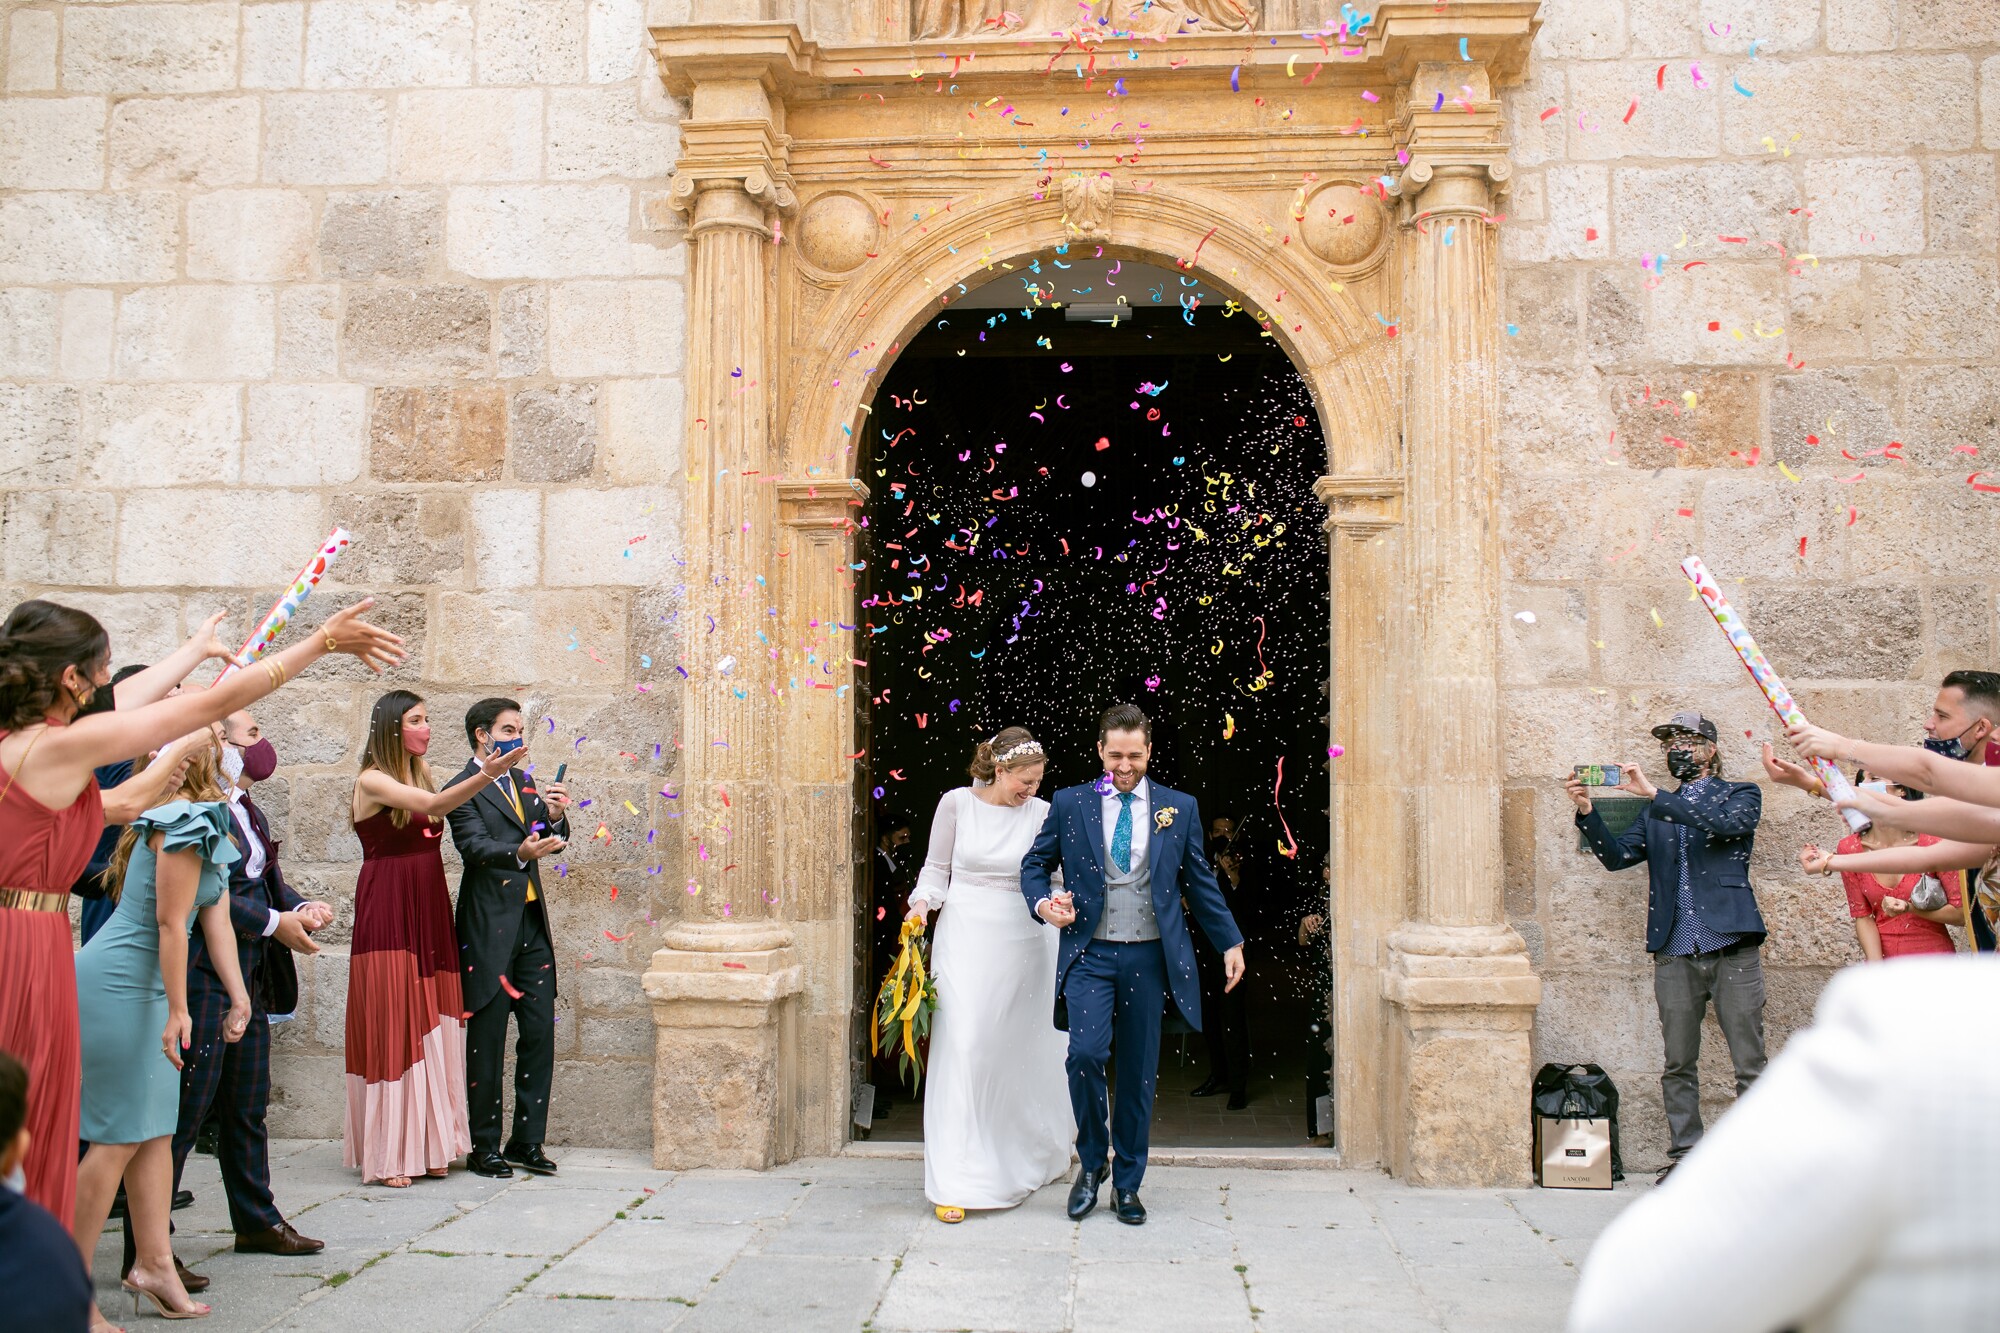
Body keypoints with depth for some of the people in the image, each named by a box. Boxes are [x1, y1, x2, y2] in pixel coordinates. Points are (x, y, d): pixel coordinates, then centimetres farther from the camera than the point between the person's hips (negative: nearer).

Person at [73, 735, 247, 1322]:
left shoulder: (210, 829, 14)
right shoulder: (185, 822, -17)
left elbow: (215, 920, 11)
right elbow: (170, 922, -19)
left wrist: (239, 996, 7)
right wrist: (178, 1009, -17)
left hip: (146, 989, 10)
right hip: (117, 985, -10)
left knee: (156, 1130, 11)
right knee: (120, 1136, -4)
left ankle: (153, 1264, 17)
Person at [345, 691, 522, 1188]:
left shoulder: (421, 775, 16)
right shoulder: (372, 781, -9)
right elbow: (433, 806, -26)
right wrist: (486, 776, -38)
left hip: (430, 916, 7)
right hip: (388, 918, -7)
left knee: (432, 1028, 7)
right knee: (395, 1027, -4)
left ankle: (428, 1146, 15)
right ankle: (391, 1154, 4)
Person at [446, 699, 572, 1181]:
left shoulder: (522, 783, 16)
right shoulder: (463, 789, -6)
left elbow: (553, 838, 10)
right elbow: (474, 846, -20)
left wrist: (555, 816, -12)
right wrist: (520, 853, -38)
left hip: (532, 923, 7)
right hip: (489, 927, -7)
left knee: (539, 1033, 6)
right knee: (488, 1040, 1)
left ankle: (527, 1141, 16)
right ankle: (484, 1146, 11)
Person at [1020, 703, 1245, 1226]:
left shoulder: (1180, 808, 7)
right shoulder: (1069, 804, 4)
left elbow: (1199, 880, 13)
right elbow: (1035, 863, 11)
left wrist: (1230, 943, 12)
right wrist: (1043, 903, -10)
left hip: (1149, 957, 1)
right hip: (1090, 953, -1)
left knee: (1139, 1073, 5)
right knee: (1086, 1052, -19)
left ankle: (1127, 1184, 20)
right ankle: (1092, 1162, 6)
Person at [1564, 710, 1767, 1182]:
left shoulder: (1741, 795, 8)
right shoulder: (1657, 810, 19)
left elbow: (1725, 822, -15)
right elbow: (1616, 856, 7)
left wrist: (1654, 794, -20)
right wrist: (1587, 811, -7)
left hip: (1732, 948, -3)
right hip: (1674, 953, 4)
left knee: (1750, 1065, -2)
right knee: (1678, 1065, 6)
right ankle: (1684, 1155, 14)